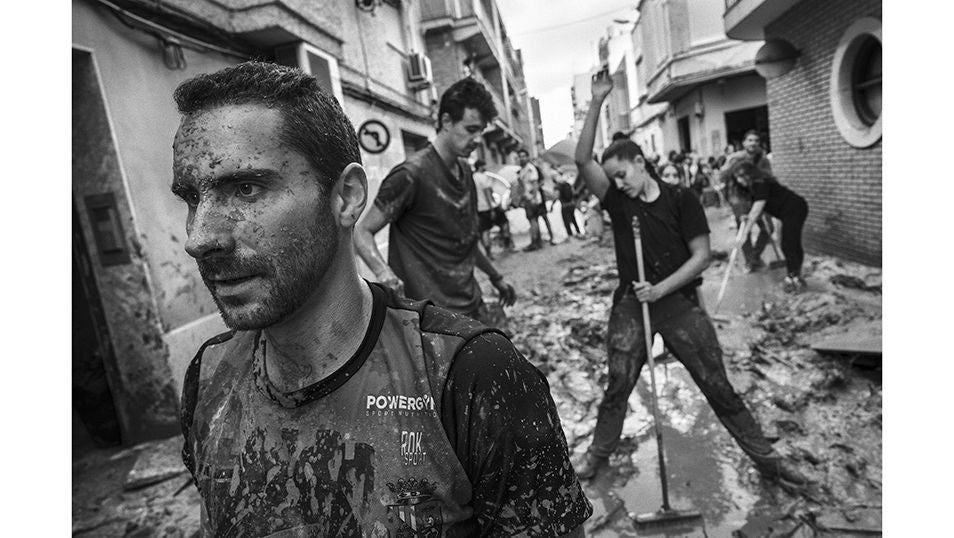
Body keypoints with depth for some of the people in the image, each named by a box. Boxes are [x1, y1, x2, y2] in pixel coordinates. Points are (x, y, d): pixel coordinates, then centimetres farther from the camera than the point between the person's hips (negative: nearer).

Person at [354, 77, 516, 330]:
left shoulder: (464, 170, 10)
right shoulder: (412, 174, -15)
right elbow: (363, 231, -12)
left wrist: (495, 277, 26)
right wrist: (384, 273, -31)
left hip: (473, 306, 8)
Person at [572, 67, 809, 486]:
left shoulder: (681, 200, -4)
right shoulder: (617, 201, 1)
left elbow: (701, 256, -6)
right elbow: (582, 159, -9)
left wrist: (661, 288, -16)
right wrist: (596, 103, -15)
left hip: (679, 302, -1)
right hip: (630, 304, 1)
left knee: (719, 387, 7)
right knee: (617, 387, 7)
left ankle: (766, 458, 23)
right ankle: (597, 455, 25)